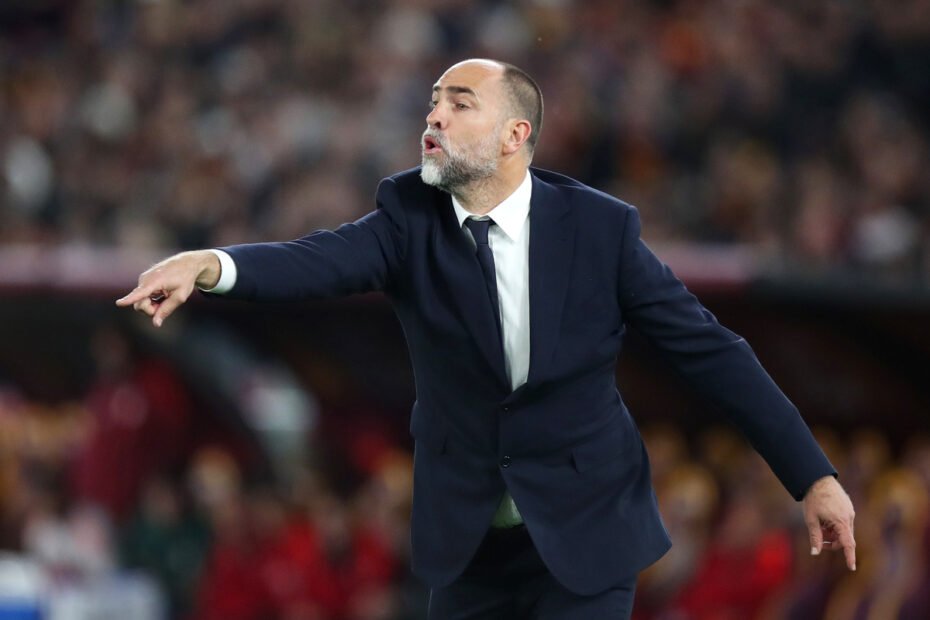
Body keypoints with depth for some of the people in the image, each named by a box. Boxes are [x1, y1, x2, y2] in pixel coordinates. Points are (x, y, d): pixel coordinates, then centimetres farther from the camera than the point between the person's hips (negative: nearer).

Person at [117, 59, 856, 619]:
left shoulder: (600, 226, -11)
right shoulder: (410, 219, -7)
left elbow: (708, 349, -7)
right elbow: (320, 260, -26)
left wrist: (812, 474, -9)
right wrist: (209, 265, -48)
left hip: (587, 530, -3)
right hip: (467, 535, 3)